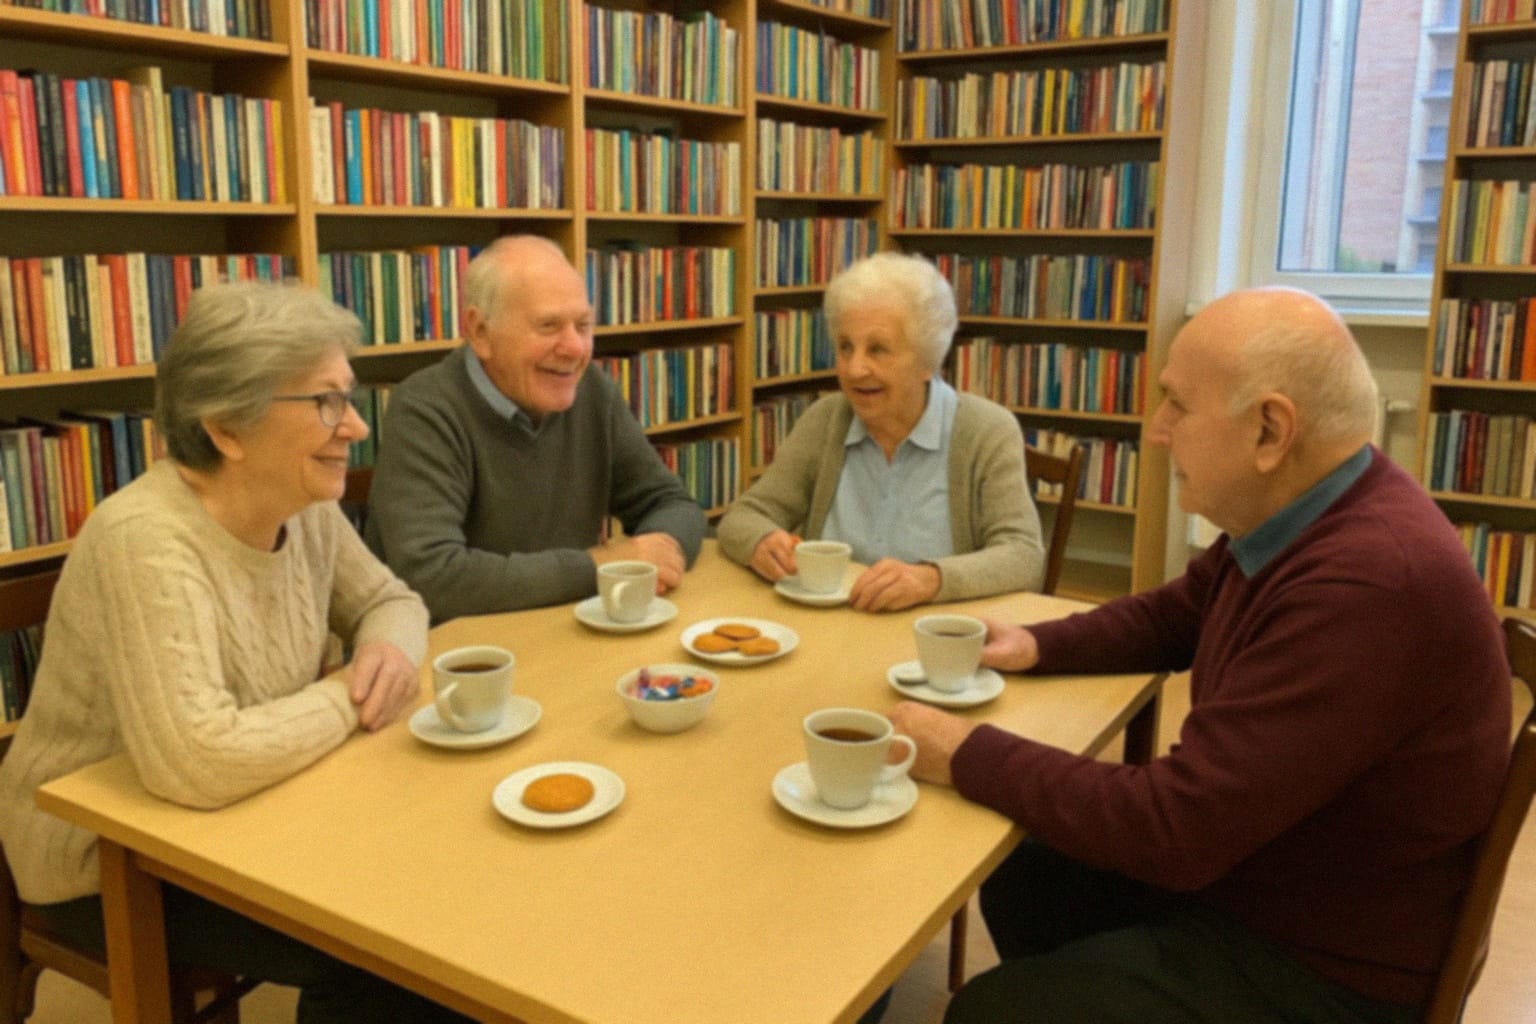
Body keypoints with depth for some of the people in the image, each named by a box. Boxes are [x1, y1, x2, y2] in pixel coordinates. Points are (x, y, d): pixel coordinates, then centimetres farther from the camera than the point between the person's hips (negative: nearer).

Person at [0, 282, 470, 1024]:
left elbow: (387, 600, 8)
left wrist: (391, 652, -15)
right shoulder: (146, 541, -31)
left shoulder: (305, 507, -7)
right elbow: (199, 765, -40)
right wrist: (348, 700, -24)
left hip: (236, 823, 7)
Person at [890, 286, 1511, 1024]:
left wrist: (969, 757, -22)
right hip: (1244, 867, 9)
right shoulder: (1303, 513, -3)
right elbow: (1176, 613, 16)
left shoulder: (1369, 585, -34)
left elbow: (1177, 825, -32)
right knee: (1017, 882, 13)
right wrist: (1036, 646, 1)